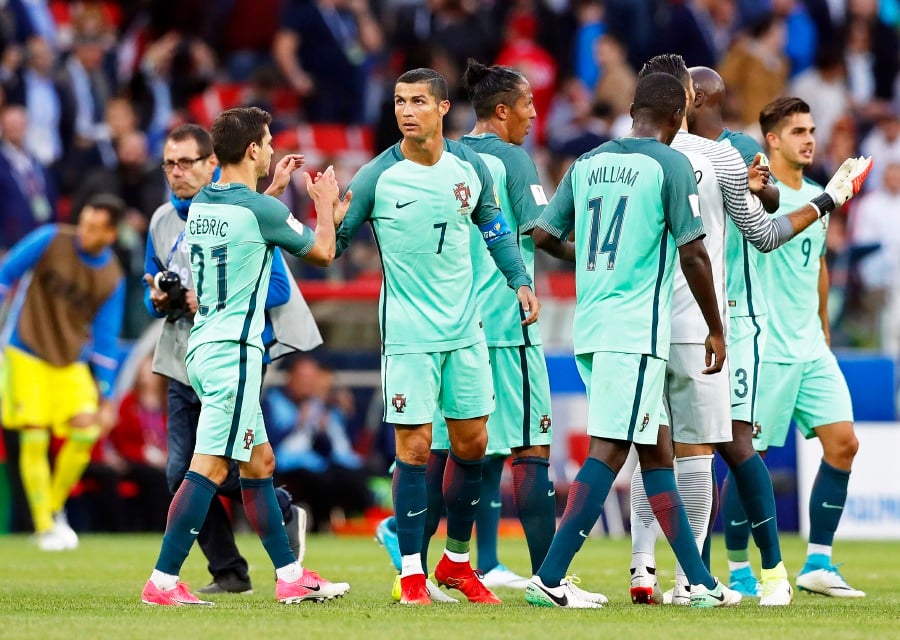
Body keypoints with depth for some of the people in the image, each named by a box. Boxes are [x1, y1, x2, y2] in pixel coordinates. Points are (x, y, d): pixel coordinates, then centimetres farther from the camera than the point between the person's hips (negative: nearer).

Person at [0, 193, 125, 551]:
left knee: (85, 431, -12)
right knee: (34, 438, -10)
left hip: (72, 360, 3)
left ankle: (55, 509, 12)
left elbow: (105, 340, 0)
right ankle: (44, 527, 1)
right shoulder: (51, 240, -10)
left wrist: (106, 398, -2)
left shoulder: (112, 280, -4)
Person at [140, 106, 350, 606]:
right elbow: (322, 251, 3)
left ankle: (289, 575, 18)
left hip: (204, 347, 9)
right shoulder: (260, 209, -12)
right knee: (209, 467, -11)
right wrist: (326, 204, 20)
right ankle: (163, 581, -15)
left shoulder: (200, 205, 10)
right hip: (232, 351, -9)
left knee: (259, 462, 14)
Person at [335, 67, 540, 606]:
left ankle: (457, 561, 24)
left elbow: (494, 226, 16)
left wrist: (520, 281, 7)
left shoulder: (470, 167, 1)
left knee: (472, 444, 8)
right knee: (415, 448, -7)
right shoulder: (376, 176, -9)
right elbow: (333, 244, -6)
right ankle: (412, 574, 1)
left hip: (465, 327, 4)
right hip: (408, 333, -4)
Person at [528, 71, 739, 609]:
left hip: (591, 327, 7)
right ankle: (549, 578, -16)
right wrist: (716, 329, 1)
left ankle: (699, 580, 15)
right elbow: (693, 254, -9)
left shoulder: (589, 163, 12)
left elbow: (543, 235, 17)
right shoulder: (671, 165, -6)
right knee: (609, 453, -9)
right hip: (636, 332, -7)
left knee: (656, 449, 12)